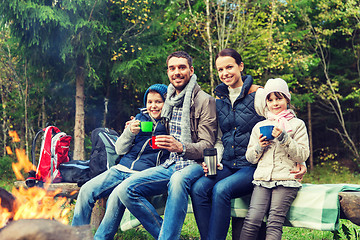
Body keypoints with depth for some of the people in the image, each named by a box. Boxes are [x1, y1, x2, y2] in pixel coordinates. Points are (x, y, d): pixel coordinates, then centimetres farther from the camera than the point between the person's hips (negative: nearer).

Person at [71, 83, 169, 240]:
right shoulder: (140, 118, 18)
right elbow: (119, 150, 15)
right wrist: (130, 132, -1)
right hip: (121, 169, 6)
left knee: (116, 196, -32)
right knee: (86, 190, -12)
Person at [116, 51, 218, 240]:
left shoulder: (205, 101, -4)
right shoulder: (170, 101, 18)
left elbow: (207, 146, -10)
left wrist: (181, 147, -27)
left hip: (194, 164, -7)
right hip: (170, 164, 7)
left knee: (177, 180, -43)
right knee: (126, 189, -17)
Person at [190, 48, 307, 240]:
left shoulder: (258, 95, -4)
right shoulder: (219, 100, 14)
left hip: (254, 167, -5)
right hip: (227, 166, 5)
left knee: (221, 189, -31)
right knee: (198, 188, -24)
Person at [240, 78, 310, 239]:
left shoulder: (297, 124, 11)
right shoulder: (259, 127, 21)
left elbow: (303, 156, 2)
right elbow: (250, 158, 22)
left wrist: (284, 139, -9)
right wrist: (259, 147, 1)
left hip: (286, 180, -2)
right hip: (262, 179, 3)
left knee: (274, 223, -20)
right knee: (252, 220, -19)